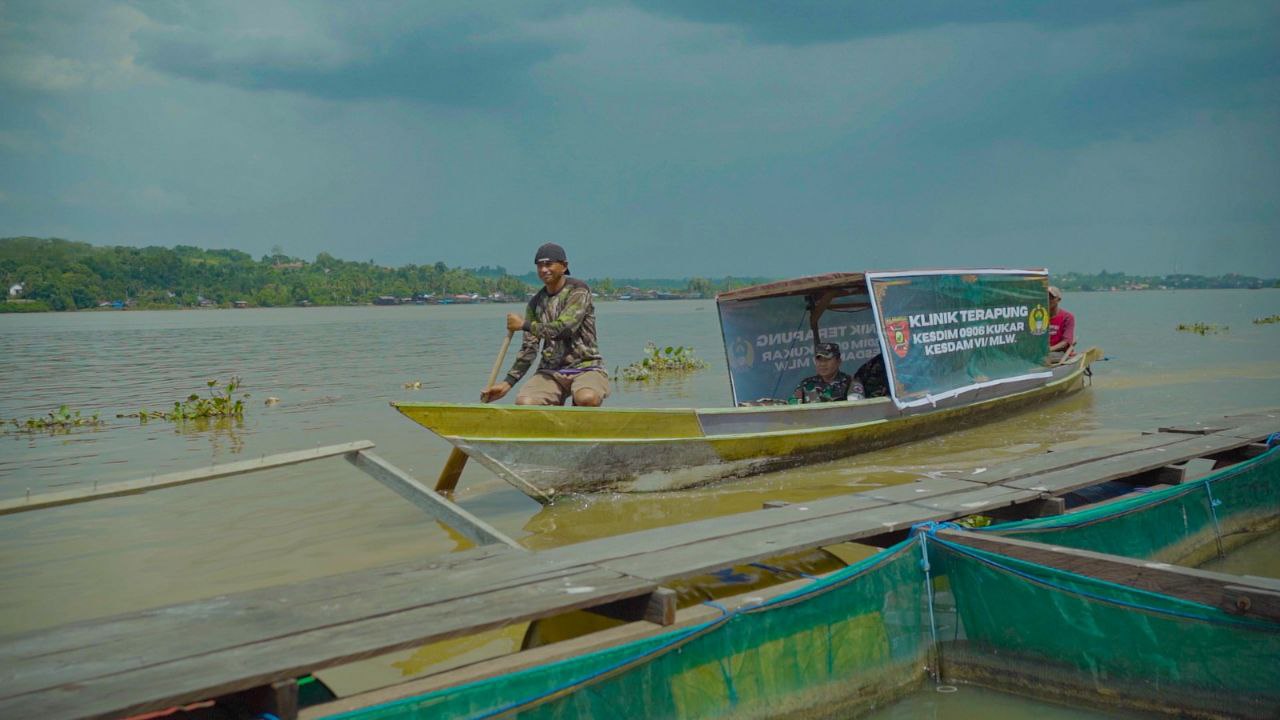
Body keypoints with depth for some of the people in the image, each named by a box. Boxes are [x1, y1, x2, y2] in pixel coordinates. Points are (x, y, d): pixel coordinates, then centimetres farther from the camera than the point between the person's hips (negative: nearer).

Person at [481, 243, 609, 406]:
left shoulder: (578, 290, -4)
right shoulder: (536, 303, 12)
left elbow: (563, 328, -17)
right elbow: (529, 349, 12)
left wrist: (524, 325, -6)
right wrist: (508, 383, 2)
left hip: (585, 367, -4)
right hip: (550, 371, 5)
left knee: (587, 398, -37)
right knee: (523, 403, -23)